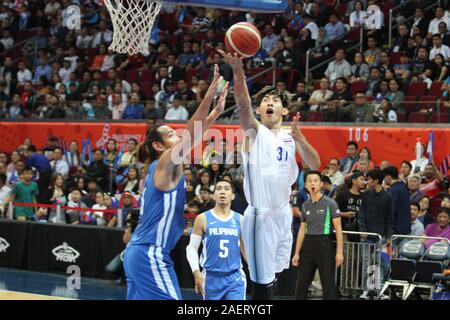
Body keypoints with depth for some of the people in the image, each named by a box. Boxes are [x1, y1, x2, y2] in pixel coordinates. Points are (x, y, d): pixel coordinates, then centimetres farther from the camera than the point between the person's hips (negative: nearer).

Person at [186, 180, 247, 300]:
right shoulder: (203, 219, 0)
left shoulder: (240, 220, 6)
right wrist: (196, 272, -15)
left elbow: (246, 248, 14)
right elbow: (192, 248, -1)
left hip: (235, 277, 1)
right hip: (211, 277, 0)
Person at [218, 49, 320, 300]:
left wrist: (300, 138, -19)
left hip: (284, 213, 5)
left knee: (272, 276, 13)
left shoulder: (291, 138, 11)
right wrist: (238, 71, -39)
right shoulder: (254, 131, -2)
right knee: (262, 281, -7)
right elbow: (243, 103, -22)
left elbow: (315, 164, -2)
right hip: (261, 215, -5)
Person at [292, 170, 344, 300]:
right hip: (308, 244, 5)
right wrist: (297, 253, 10)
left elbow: (338, 229, -7)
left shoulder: (330, 203, -5)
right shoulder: (305, 205, 10)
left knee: (328, 284, -2)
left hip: (325, 245, -5)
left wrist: (339, 252, -14)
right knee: (302, 283, 8)